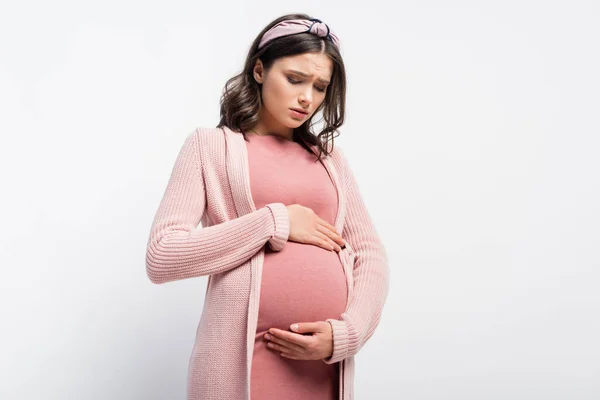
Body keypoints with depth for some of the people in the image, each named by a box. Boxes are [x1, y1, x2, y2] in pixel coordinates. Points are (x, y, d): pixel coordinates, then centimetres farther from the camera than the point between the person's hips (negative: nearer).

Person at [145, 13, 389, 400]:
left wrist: (347, 332, -9)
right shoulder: (210, 145, 4)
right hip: (241, 361, -3)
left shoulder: (331, 158, 13)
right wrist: (275, 222, -11)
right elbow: (161, 256, -7)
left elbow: (371, 254, 9)